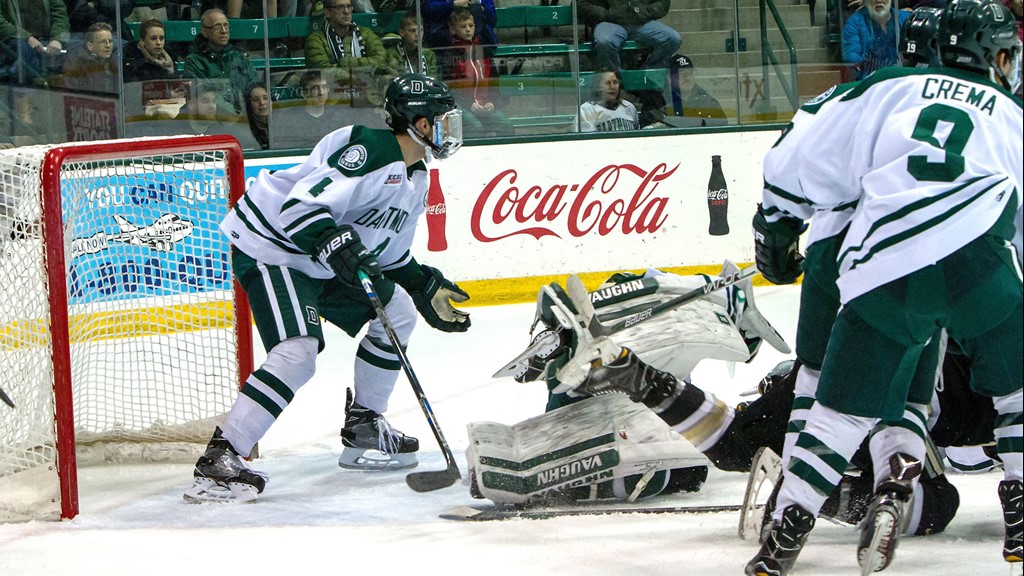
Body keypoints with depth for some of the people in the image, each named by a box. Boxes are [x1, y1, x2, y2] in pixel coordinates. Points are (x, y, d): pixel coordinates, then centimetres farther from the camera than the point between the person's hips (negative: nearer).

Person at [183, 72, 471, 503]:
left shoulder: (415, 178, 11)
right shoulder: (368, 151, -23)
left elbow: (392, 254, 23)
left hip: (322, 260, 11)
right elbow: (301, 205, -31)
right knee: (298, 354, -27)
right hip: (269, 248, -11)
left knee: (397, 313, 14)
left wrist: (427, 289, 18)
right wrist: (339, 247, -40)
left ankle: (363, 428, 24)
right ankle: (219, 460, -28)